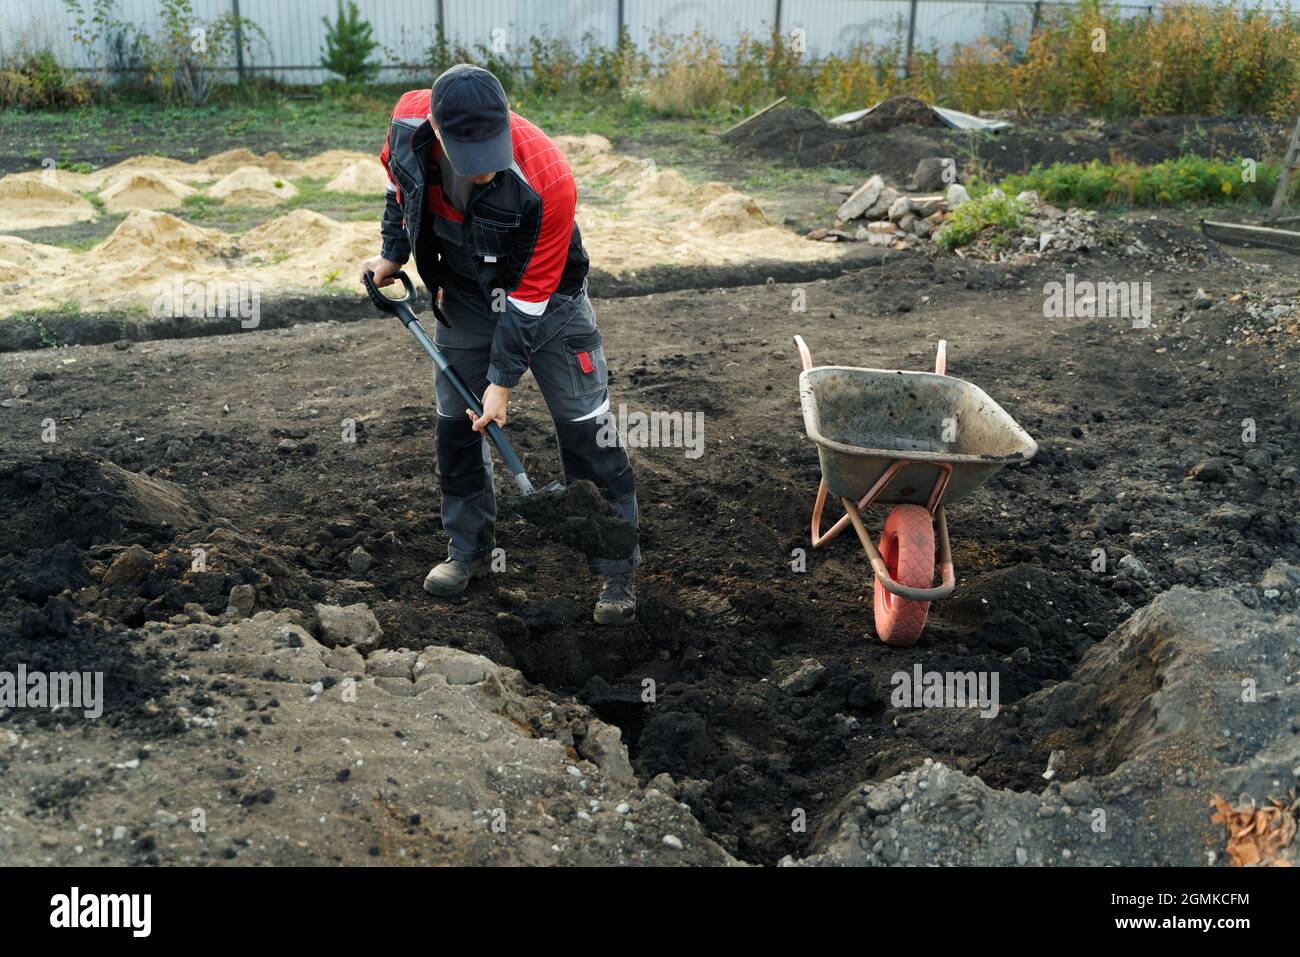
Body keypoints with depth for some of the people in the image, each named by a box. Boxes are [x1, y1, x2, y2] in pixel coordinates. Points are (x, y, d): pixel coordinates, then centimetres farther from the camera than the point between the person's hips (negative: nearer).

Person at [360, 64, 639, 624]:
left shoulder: (548, 181, -36)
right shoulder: (409, 120, -23)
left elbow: (528, 295, -26)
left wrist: (502, 378, -22)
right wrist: (392, 253, 7)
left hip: (543, 291, -4)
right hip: (463, 294, 5)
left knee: (583, 423, -7)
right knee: (455, 422, 9)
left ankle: (617, 570, 5)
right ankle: (469, 548, 28)